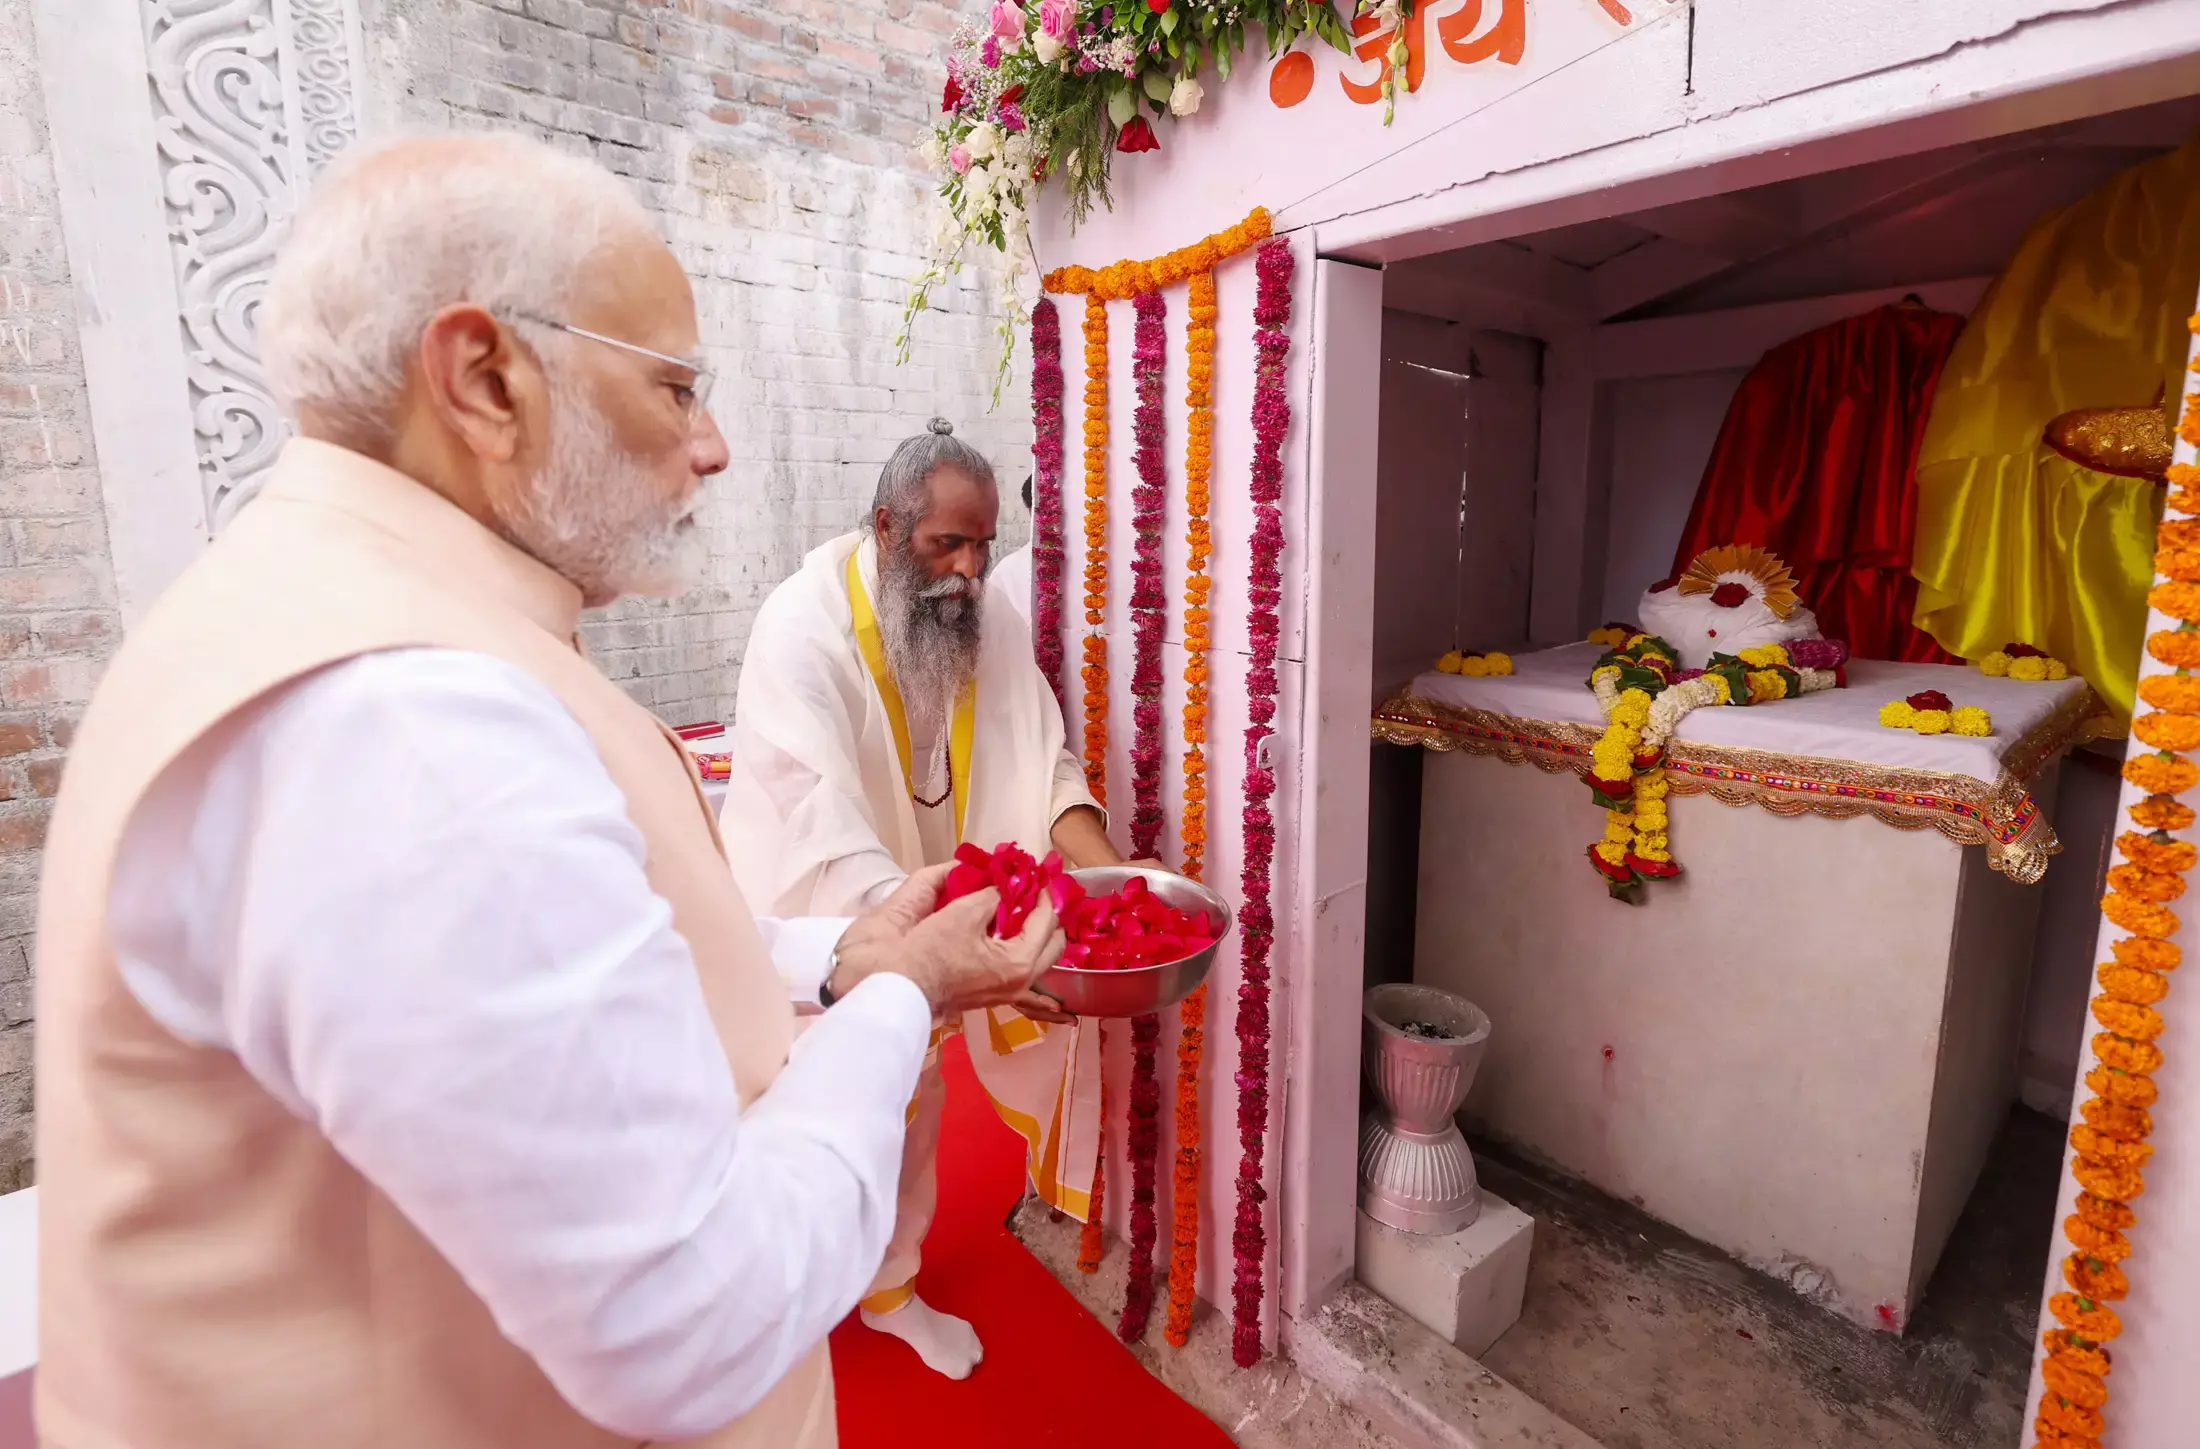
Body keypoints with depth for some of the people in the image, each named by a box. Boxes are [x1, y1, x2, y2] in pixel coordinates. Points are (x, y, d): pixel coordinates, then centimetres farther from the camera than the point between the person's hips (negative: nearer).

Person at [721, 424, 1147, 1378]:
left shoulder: (990, 620, -8)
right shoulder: (804, 624, -26)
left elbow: (1040, 764, -10)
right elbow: (820, 818, -36)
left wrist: (1110, 870, -27)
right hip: (813, 932, -4)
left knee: (911, 1112, 19)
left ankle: (891, 1288, 45)